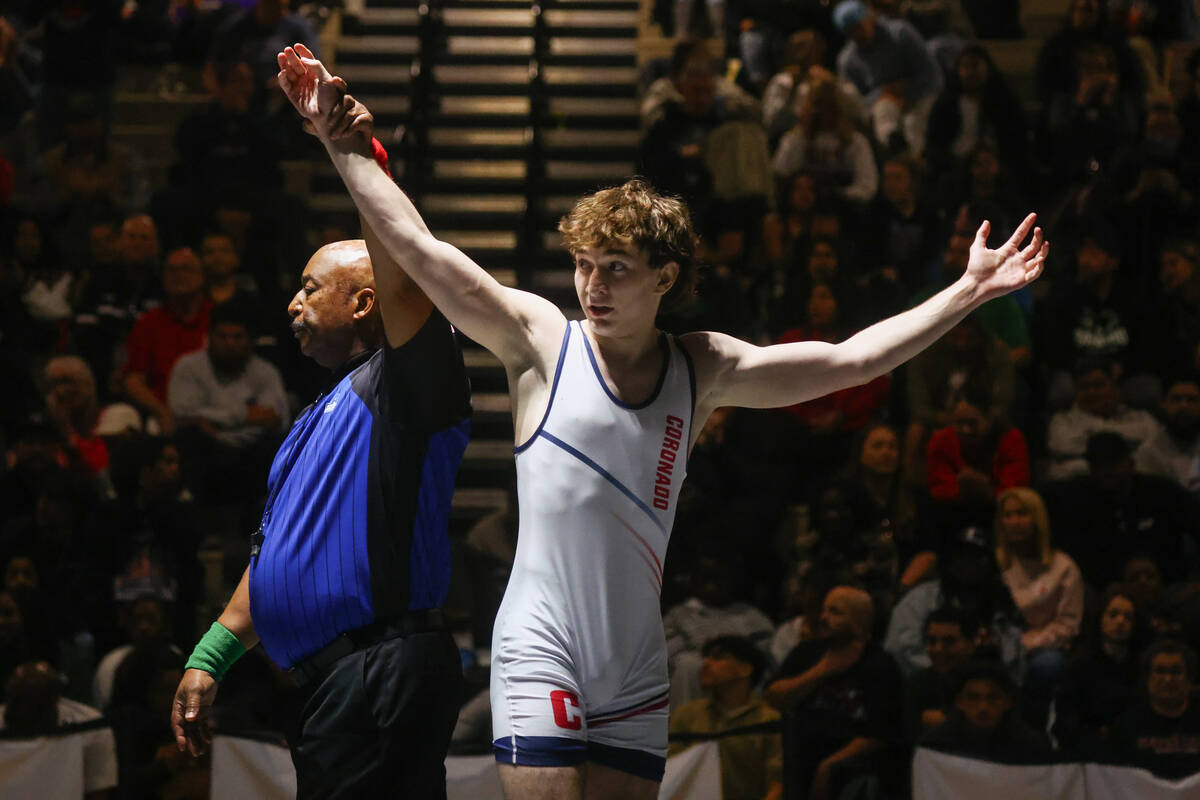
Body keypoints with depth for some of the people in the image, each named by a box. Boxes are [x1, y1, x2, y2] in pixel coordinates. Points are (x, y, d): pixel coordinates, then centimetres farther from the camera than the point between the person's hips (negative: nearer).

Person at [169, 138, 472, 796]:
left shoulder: (394, 385, -2)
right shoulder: (318, 417, 26)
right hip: (324, 684, 9)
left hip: (381, 674, -9)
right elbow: (273, 552, 28)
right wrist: (210, 658, 22)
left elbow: (404, 275, -20)